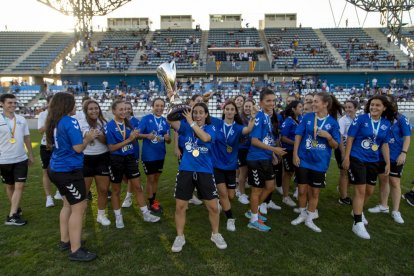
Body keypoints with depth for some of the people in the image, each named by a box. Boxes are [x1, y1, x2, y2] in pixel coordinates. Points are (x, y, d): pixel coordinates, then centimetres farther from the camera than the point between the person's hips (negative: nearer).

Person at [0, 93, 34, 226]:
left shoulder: (21, 119, 2)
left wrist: (31, 155, 12)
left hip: (21, 159, 2)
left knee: (19, 186, -3)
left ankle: (12, 215, 2)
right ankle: (16, 210, 30)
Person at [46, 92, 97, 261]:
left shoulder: (53, 122, 8)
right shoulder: (70, 122, -18)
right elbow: (78, 148, -19)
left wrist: (84, 137, 11)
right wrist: (88, 138, -2)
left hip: (56, 169, 9)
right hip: (69, 171, -9)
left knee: (68, 205, 20)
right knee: (79, 208, -1)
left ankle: (65, 241, 30)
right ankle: (76, 251, 5)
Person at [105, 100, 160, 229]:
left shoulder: (128, 123, 2)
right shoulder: (110, 126, -12)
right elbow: (111, 148, -16)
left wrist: (134, 137, -12)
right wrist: (128, 139, -21)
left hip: (130, 158, 4)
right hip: (116, 160, -4)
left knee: (138, 187, 7)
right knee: (116, 190, 11)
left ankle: (146, 214, 19)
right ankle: (118, 217, 27)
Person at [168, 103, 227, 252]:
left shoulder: (210, 128, -1)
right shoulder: (186, 126, 3)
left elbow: (205, 138, -25)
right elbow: (170, 120, -13)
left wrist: (192, 122, -22)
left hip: (205, 172, -1)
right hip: (186, 171, 1)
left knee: (213, 206, 4)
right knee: (180, 206, 5)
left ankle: (215, 234, 29)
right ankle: (180, 237, 26)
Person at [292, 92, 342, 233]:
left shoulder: (333, 122, -4)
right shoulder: (307, 117, -3)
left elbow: (335, 146, -1)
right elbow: (298, 136, 0)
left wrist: (328, 137, -21)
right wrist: (295, 154, -6)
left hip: (320, 162, 0)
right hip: (303, 159, 0)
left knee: (315, 192, 10)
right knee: (302, 189, 8)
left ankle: (309, 219, 26)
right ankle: (302, 214, 29)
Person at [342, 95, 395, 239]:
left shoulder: (386, 123, 3)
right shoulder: (361, 119, -10)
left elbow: (384, 144, 8)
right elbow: (350, 138, -9)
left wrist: (387, 163, 5)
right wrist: (346, 158, -13)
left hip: (374, 161, 5)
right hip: (357, 159, -5)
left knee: (369, 191, 14)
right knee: (360, 190, -5)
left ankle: (357, 210, 40)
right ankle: (358, 224, 3)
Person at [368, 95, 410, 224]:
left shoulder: (401, 119, -9)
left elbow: (407, 137, -8)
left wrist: (403, 153, -16)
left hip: (395, 156, -4)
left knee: (394, 182, 2)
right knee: (383, 179, 12)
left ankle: (395, 211, 14)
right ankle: (383, 206, 28)